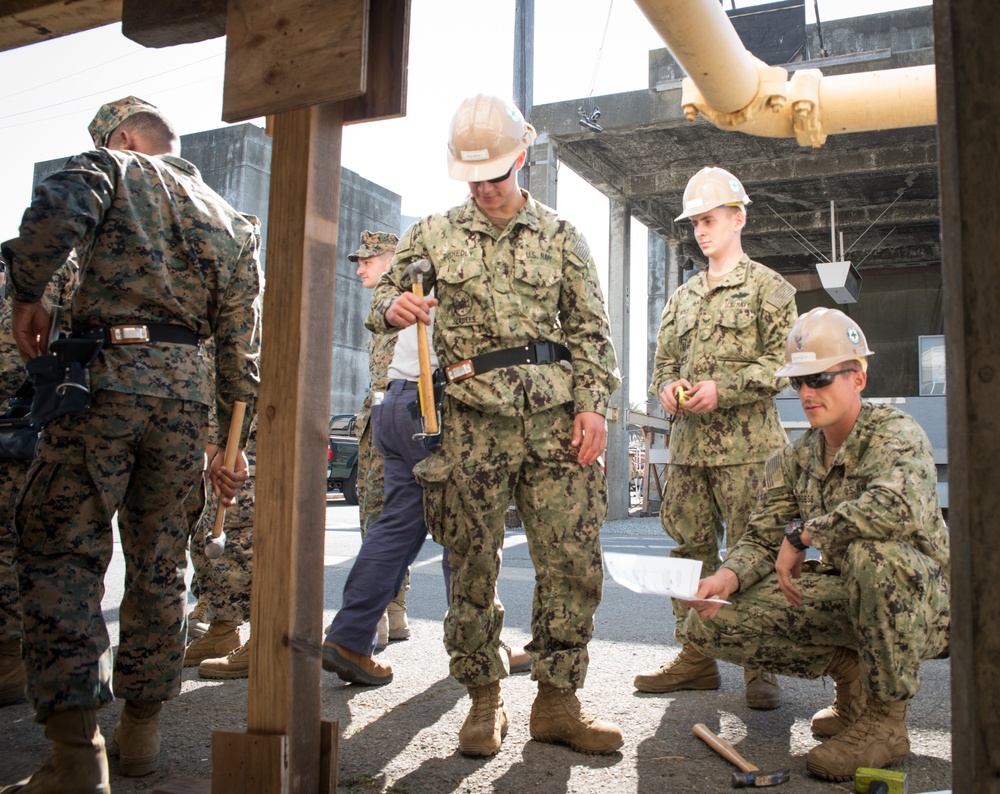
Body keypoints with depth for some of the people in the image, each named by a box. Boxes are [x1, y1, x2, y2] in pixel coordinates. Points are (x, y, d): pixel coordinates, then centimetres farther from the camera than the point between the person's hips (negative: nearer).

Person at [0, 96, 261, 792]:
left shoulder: (115, 169, 9)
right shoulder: (231, 222, 22)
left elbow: (57, 214, -16)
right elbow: (241, 342, 17)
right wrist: (234, 443, 19)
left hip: (108, 370, -5)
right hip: (188, 387, 5)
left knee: (63, 549, -1)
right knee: (160, 560, 12)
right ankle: (142, 728, 21)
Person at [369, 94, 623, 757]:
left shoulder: (561, 236, 13)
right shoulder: (435, 234, 13)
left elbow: (590, 329, 9)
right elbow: (382, 296, 14)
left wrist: (592, 404, -3)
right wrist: (395, 307, -11)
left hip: (556, 415, 1)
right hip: (475, 420, 0)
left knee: (574, 562, -1)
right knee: (474, 565, 3)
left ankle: (558, 702, 14)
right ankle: (485, 700, 20)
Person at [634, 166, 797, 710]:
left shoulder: (768, 286, 4)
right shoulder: (683, 296, 21)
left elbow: (782, 359, -5)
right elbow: (664, 358, 23)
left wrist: (724, 389, -16)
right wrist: (666, 387, 0)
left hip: (746, 444, -5)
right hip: (688, 442, 6)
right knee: (691, 550, 7)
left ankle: (760, 669, 7)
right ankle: (695, 659, 17)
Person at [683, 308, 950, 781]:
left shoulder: (895, 433, -15)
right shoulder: (793, 459, 4)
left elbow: (897, 507, -38)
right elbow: (762, 540, 2)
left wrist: (801, 534, -26)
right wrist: (729, 576, -21)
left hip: (921, 599, -5)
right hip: (845, 598, 6)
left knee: (871, 552, -40)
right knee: (710, 622, -10)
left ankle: (886, 719, -17)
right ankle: (850, 671, 9)